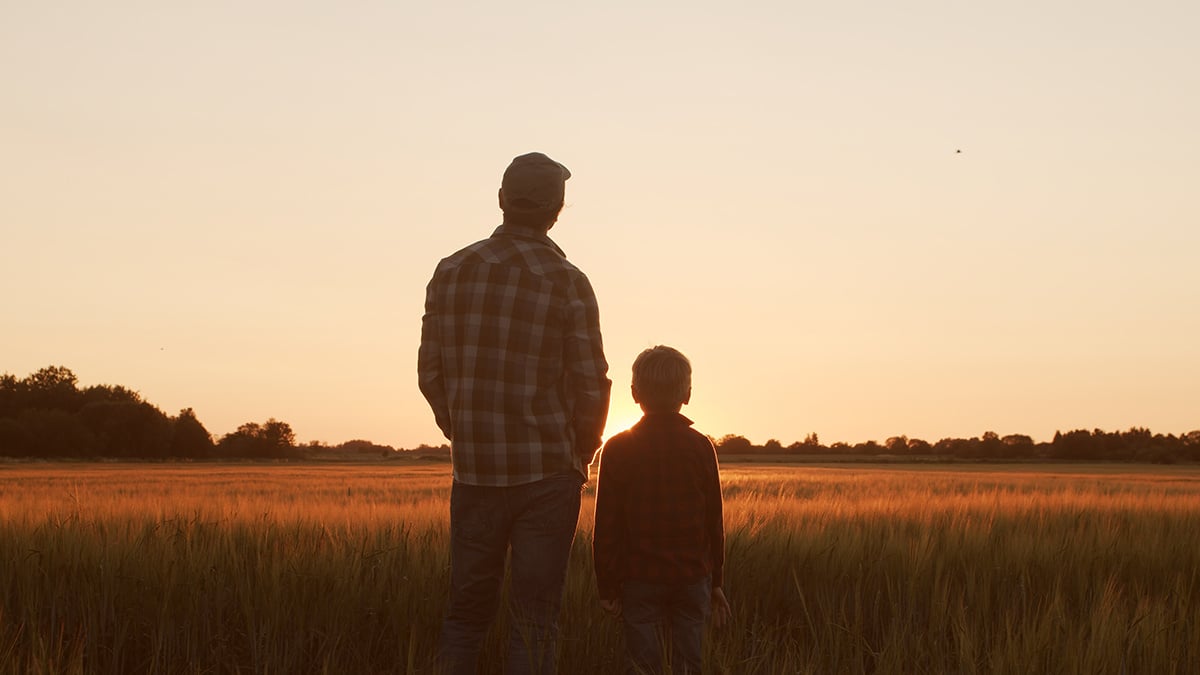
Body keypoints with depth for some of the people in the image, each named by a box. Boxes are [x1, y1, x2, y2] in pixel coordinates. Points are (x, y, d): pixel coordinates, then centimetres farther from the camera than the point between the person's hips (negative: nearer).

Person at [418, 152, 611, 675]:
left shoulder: (451, 272, 2)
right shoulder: (566, 283, -9)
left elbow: (430, 374, 6)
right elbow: (592, 385, -7)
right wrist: (581, 455, 10)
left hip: (474, 470, 3)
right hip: (547, 473, -3)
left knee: (467, 607, 13)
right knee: (534, 615, 2)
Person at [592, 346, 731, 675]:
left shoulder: (617, 449, -3)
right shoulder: (701, 446, 1)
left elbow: (607, 527, -4)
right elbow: (714, 522, 4)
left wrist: (607, 586, 3)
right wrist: (716, 581, 13)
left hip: (639, 577, -1)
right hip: (693, 577, 1)